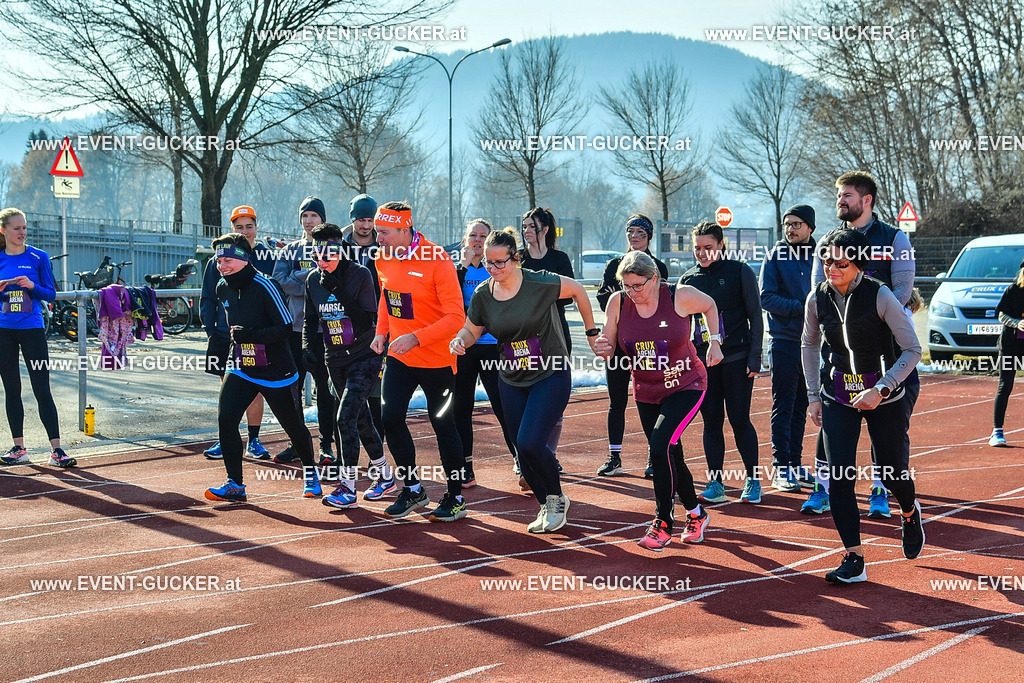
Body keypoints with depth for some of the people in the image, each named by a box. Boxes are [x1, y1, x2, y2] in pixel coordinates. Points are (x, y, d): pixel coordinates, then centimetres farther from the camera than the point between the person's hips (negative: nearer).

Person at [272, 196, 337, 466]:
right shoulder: (289, 250, 13)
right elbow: (280, 280, -2)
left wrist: (300, 279, -13)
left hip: (325, 328, -3)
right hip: (295, 325, 3)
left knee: (325, 387, 0)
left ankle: (326, 445, 6)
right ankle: (296, 442, 15)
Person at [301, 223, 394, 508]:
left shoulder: (360, 275, -14)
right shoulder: (313, 279, 2)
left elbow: (367, 321, -20)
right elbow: (310, 319, 15)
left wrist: (339, 291, -26)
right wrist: (307, 346, 0)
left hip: (364, 356, -6)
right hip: (335, 359, 6)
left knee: (346, 417, -16)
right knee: (360, 419, 13)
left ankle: (348, 487, -10)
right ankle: (384, 475, 28)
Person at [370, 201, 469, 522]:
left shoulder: (436, 260, -20)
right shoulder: (383, 259, 1)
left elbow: (456, 317, -21)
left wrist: (416, 338, -28)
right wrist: (382, 332, 7)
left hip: (436, 360, -6)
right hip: (398, 356, 6)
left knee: (443, 425, 3)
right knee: (390, 418, -3)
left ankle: (455, 498, 18)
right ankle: (413, 489, 15)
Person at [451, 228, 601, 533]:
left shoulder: (539, 284, -18)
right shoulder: (482, 295, -4)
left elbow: (578, 290, -4)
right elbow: (472, 330, 9)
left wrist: (592, 331, 4)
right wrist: (460, 340, -15)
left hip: (551, 375, -5)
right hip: (511, 380, 5)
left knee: (530, 442, -17)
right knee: (523, 449, 6)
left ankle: (557, 497, 10)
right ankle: (547, 507, 27)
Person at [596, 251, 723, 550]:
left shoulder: (680, 296, -16)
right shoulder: (618, 302, -9)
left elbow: (710, 306, 6)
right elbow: (607, 348, -2)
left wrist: (714, 342, 1)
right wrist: (603, 348, -25)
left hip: (686, 386, -4)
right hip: (646, 393, 4)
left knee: (660, 445, -22)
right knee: (670, 457, 11)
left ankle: (663, 524, -11)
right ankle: (695, 514, 36)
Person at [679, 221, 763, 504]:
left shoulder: (740, 272, -1)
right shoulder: (688, 279, 8)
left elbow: (755, 317, -1)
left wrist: (754, 358, -7)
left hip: (736, 359, -3)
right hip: (702, 360, 3)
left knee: (740, 421, -1)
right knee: (711, 422, 4)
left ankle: (752, 481, 11)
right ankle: (715, 483, 11)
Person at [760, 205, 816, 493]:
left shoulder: (819, 256, 10)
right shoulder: (776, 255, -2)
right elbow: (767, 298, -9)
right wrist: (801, 307, -17)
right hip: (784, 340, -4)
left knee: (801, 408, 10)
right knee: (783, 408, -3)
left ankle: (795, 464, 17)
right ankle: (780, 467, 1)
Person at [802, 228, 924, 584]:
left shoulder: (880, 296, -16)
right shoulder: (818, 298, -4)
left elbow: (912, 350, -11)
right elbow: (809, 345, 14)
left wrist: (881, 389, -19)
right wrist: (814, 395, 9)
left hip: (884, 396, -3)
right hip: (838, 397, 3)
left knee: (891, 473, 5)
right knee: (838, 476, -9)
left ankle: (910, 512, 41)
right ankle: (854, 559, -3)